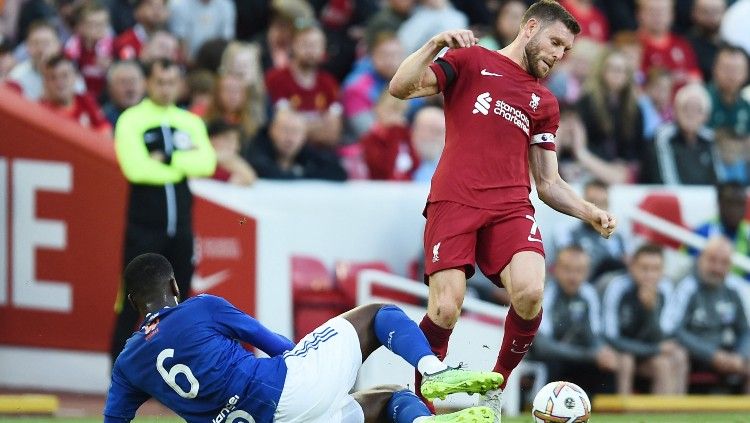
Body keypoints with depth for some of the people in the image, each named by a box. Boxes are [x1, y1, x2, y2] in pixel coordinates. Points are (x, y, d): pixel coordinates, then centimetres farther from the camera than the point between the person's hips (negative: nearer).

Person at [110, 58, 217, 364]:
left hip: (180, 224, 5)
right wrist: (183, 163, -9)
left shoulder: (191, 123, 9)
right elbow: (136, 168, -18)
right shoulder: (131, 121, -4)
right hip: (144, 224, -5)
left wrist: (167, 159, -15)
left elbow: (206, 163, -6)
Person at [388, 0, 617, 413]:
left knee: (530, 292, -24)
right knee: (445, 310, -18)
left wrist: (590, 213, 9)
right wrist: (436, 45, -11)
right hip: (454, 203, -3)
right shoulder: (470, 61, 13)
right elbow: (400, 87, 3)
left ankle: (496, 389, -2)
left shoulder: (545, 103, 23)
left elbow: (548, 182, 24)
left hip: (511, 208, 3)